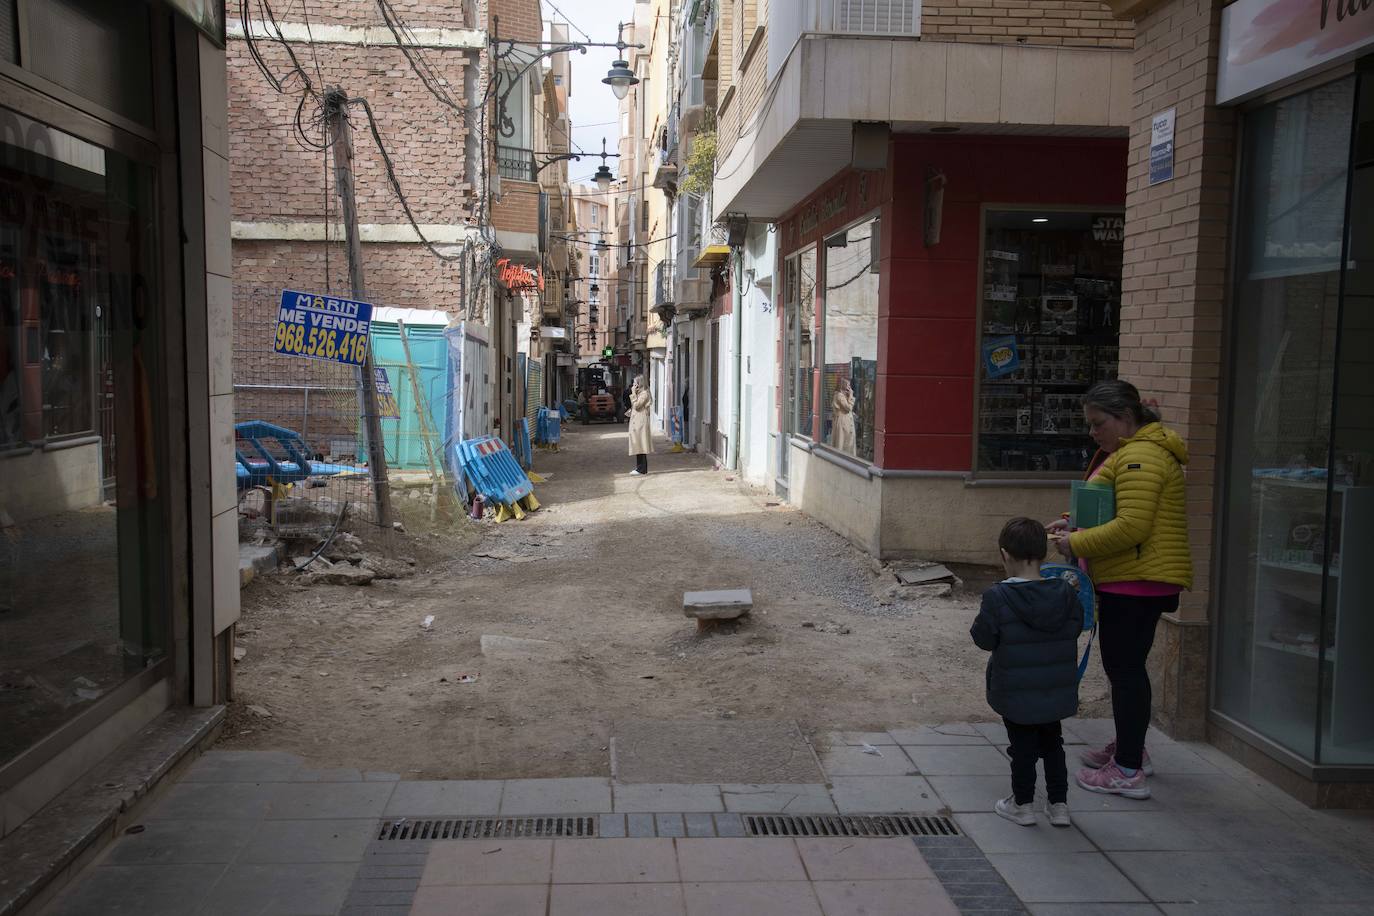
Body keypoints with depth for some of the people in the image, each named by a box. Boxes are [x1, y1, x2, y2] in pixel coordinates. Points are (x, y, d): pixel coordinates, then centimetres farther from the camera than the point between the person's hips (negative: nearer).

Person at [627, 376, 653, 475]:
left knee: (641, 445, -9)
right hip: (636, 422, 10)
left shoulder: (644, 393, -11)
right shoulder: (638, 393, 19)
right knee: (638, 445, 11)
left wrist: (633, 394, -13)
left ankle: (642, 469, -8)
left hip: (641, 422, -10)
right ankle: (639, 467, 15)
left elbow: (637, 405, -19)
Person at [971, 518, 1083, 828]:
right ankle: (1059, 804, 27)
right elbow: (1076, 627, 5)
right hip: (1057, 694, 4)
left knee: (1022, 747, 11)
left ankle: (1022, 804, 22)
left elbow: (984, 638, -14)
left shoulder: (997, 597, -20)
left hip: (1016, 695, -4)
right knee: (1052, 743, 20)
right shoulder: (1065, 593, -7)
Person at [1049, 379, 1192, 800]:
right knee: (1125, 665, 20)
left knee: (1124, 668, -5)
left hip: (1135, 581, -11)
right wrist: (1078, 527, 11)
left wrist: (1077, 544, -17)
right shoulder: (1128, 452, 17)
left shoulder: (1139, 457, -18)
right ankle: (1130, 748, 34)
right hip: (1134, 580, 11)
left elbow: (1132, 527, -26)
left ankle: (1128, 771, 2)